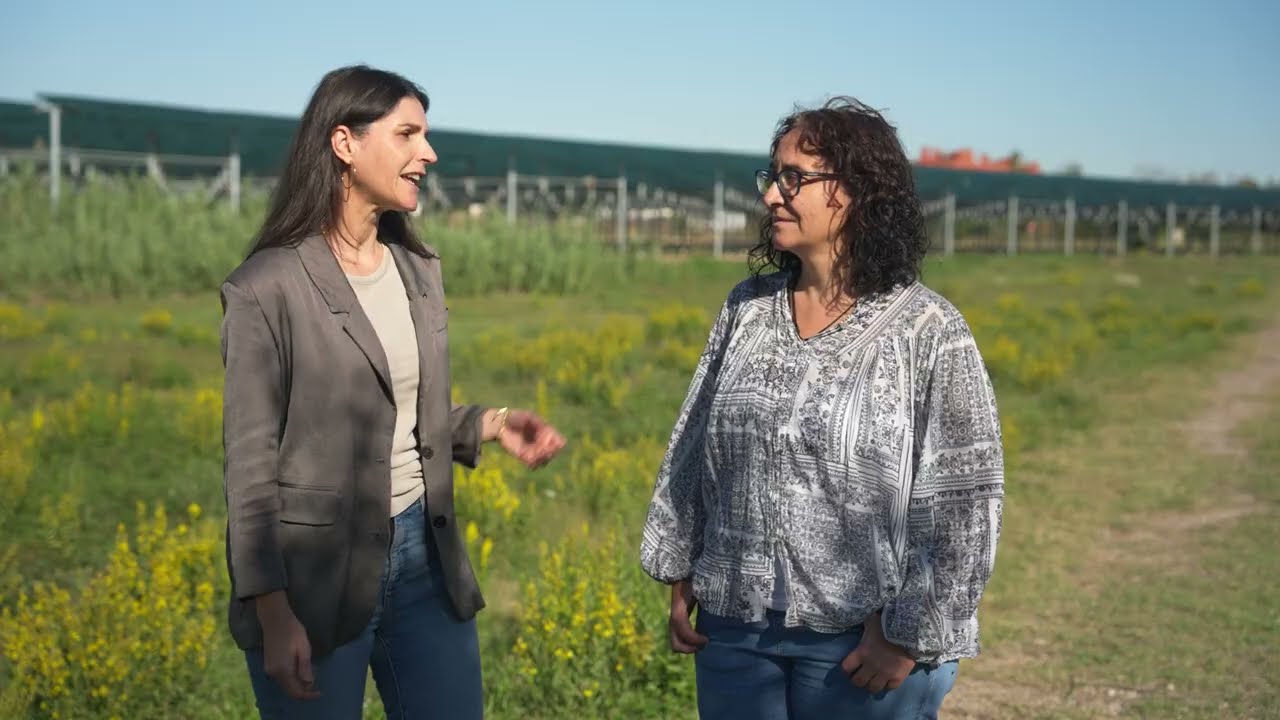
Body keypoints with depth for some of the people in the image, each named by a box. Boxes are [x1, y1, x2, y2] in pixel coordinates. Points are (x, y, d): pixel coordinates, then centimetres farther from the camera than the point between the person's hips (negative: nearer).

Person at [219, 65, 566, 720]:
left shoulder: (418, 270, 7)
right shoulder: (267, 287, -13)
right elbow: (250, 464, -12)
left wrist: (491, 423, -1)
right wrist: (273, 616, -15)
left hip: (425, 555, 6)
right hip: (315, 574, -6)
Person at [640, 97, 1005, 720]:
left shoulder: (929, 331, -11)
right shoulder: (747, 307, 3)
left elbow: (966, 499, -12)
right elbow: (693, 449, 9)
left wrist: (910, 633, -12)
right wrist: (679, 575, 8)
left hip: (859, 639, -4)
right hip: (733, 624, 5)